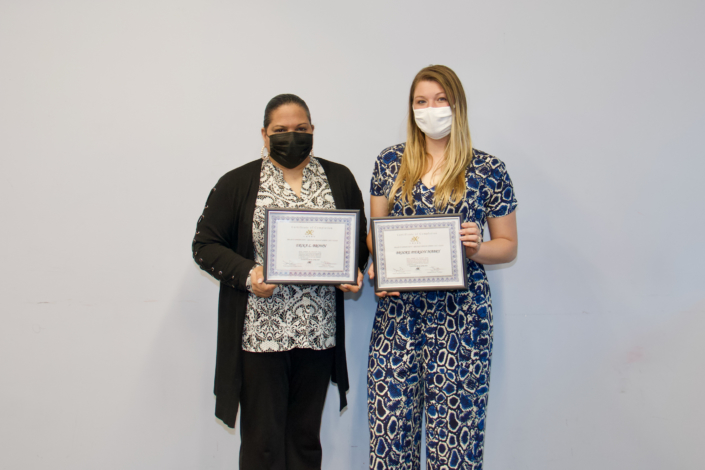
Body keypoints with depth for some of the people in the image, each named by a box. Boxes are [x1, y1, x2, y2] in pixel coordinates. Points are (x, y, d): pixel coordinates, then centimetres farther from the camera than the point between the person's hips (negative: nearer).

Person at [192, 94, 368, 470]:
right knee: (262, 440, 5)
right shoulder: (237, 183, 1)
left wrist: (354, 271, -5)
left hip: (318, 333, 3)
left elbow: (360, 238, 16)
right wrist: (247, 274, -16)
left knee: (306, 437, 14)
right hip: (260, 334, -2)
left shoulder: (339, 180, 9)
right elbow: (205, 244, 0)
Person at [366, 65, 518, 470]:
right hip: (398, 312, 2)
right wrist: (377, 266, -6)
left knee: (454, 436, 0)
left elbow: (508, 246, 7)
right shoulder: (391, 162, 9)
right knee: (390, 431, 3)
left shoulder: (488, 171, 2)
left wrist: (476, 249, -14)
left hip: (460, 316, -2)